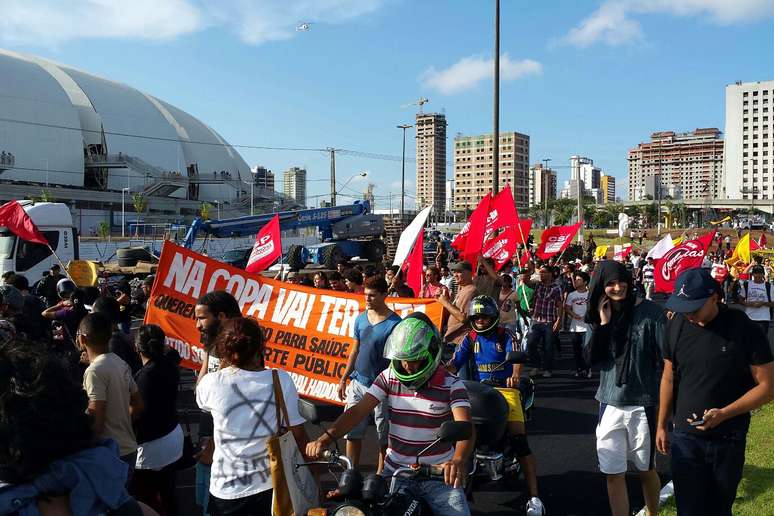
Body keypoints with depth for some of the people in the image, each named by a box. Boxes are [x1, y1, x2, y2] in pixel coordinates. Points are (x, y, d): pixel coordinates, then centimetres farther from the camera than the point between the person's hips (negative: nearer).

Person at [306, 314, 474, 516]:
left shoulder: (451, 385, -10)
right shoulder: (389, 377, 0)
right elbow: (358, 411, -7)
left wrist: (458, 460, -45)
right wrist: (326, 438, -22)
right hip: (395, 471, 2)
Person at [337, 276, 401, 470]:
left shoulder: (394, 323, -12)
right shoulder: (360, 319, 5)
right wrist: (343, 379, 13)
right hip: (358, 383, 5)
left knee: (384, 437, 7)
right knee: (352, 432, 8)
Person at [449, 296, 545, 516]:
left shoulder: (505, 336, 0)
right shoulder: (470, 338, 11)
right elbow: (455, 362, 3)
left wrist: (515, 376, -40)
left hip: (505, 389, -4)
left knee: (519, 440, -15)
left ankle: (534, 497, -14)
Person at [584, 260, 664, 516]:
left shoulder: (650, 312, -8)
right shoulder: (601, 316, 5)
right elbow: (592, 358, -1)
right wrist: (603, 323, -12)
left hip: (644, 404, -3)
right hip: (610, 404, 3)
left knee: (646, 470, 15)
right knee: (613, 474, 6)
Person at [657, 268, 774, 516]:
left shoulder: (744, 329, -14)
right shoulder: (677, 325, -4)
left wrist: (724, 413, -21)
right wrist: (662, 425, 11)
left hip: (728, 441, -1)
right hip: (685, 437, 2)